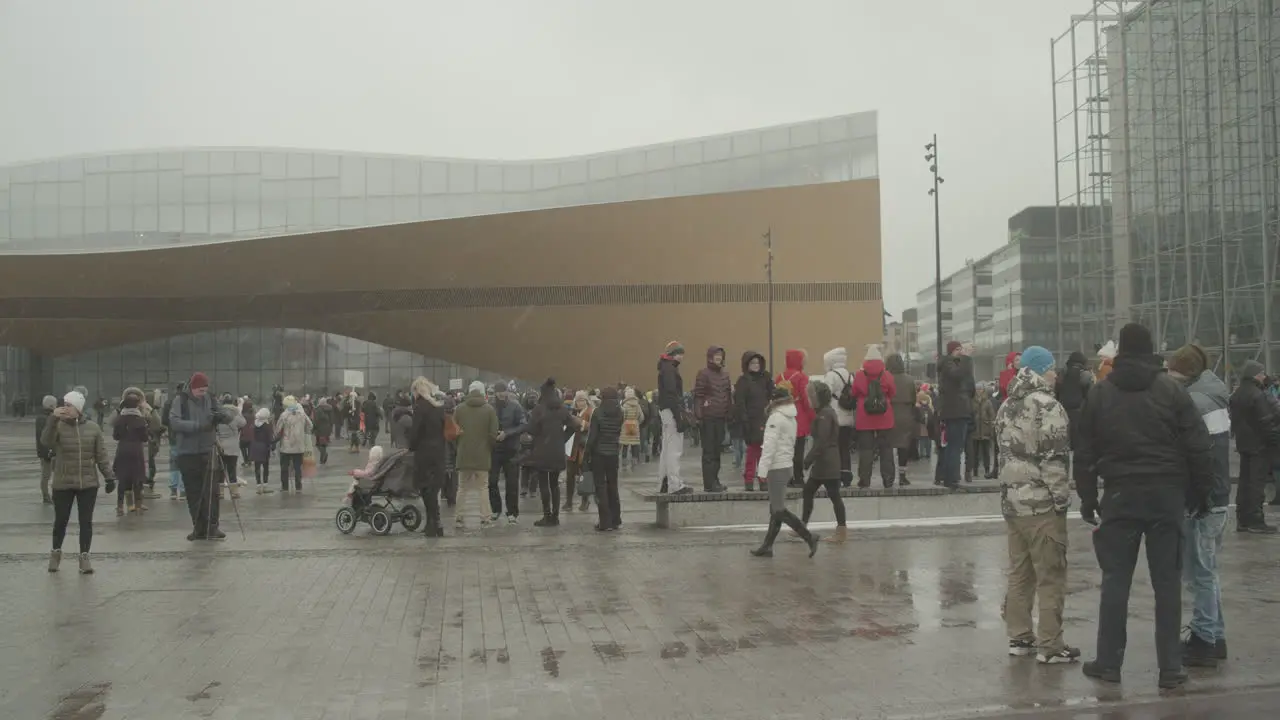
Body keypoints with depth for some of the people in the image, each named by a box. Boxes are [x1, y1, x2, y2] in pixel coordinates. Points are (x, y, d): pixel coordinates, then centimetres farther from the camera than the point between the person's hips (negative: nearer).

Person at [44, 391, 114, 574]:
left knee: (86, 521, 2)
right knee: (61, 520, 9)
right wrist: (53, 420, -34)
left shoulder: (93, 427, 0)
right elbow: (46, 442, -24)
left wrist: (109, 477, 1)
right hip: (63, 484, -1)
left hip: (88, 483, 1)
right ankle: (56, 552, 31)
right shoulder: (59, 426, -4)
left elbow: (101, 455, 4)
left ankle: (84, 557, 11)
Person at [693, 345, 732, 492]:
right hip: (708, 418, -6)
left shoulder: (725, 374, 13)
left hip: (721, 418, 6)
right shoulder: (703, 374, -5)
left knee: (717, 451, 12)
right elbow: (698, 396, -9)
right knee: (709, 451, -3)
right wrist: (698, 415, -15)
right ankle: (709, 484, 1)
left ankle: (715, 480, 21)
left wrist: (730, 415, 13)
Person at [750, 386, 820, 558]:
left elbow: (770, 445, -19)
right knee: (776, 510, 11)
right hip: (787, 465, 9)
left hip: (777, 468, -9)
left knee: (779, 510, -7)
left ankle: (809, 537, -10)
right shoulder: (791, 418, 12)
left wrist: (763, 470, -17)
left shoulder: (776, 418, -15)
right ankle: (767, 546, 15)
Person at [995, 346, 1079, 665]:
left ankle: (1020, 637, 20)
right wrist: (1062, 498, -12)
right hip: (1041, 502, -8)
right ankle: (1050, 645, 4)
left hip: (1012, 499, 8)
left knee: (1019, 573, 14)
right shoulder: (1046, 406, -14)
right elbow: (1053, 458, -18)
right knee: (1051, 576, 0)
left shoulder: (1007, 406, 12)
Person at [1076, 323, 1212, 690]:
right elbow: (1197, 446, -3)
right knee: (1167, 581, 5)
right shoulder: (1171, 389, -2)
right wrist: (1200, 491, 6)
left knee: (1115, 580, 7)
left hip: (1120, 496, 1)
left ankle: (1108, 662, 11)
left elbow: (1085, 453, 4)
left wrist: (1087, 499, 11)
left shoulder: (1099, 394, 3)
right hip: (1167, 495, -1)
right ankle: (1170, 668, 8)